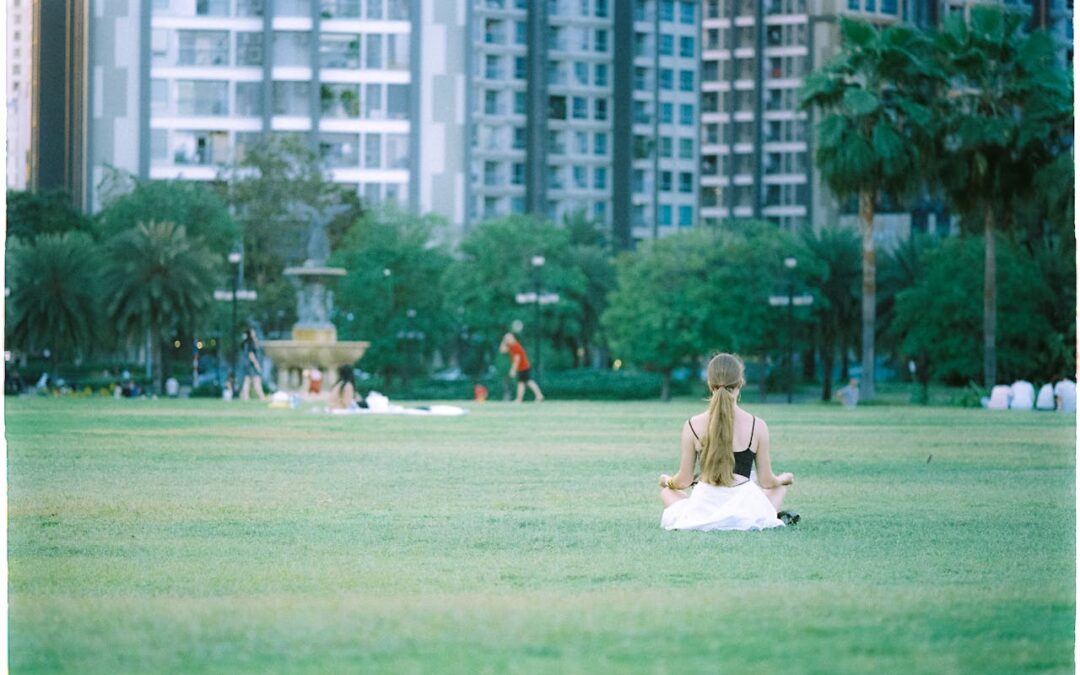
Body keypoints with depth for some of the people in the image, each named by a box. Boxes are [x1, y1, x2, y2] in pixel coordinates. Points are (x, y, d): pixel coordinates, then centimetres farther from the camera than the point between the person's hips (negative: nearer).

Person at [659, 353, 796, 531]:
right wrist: (784, 478, 26)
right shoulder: (757, 426, -5)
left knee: (667, 491, 31)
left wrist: (667, 480, 26)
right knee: (779, 487, 34)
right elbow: (767, 481, 2)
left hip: (703, 511, -1)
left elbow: (684, 481, 2)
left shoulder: (692, 426, -5)